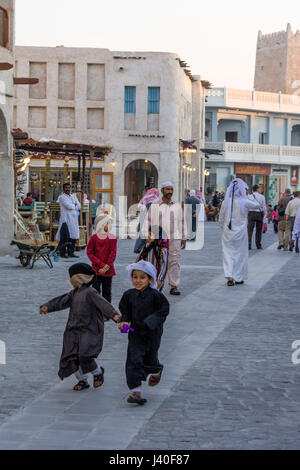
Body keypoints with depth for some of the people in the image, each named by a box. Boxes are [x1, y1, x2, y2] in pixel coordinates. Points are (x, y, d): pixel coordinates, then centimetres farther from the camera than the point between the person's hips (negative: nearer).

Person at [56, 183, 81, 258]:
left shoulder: (73, 196, 19)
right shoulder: (62, 197, -2)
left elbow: (79, 206, 11)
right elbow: (68, 206, -14)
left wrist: (72, 207, -4)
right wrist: (74, 205, 3)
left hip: (74, 219, 6)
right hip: (65, 219, -6)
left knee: (73, 236, 4)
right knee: (65, 237, -9)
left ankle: (71, 252, 10)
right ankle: (63, 253, -5)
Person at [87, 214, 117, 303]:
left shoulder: (112, 237, 1)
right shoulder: (94, 238, -4)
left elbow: (113, 253, -2)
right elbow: (89, 253, -6)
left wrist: (107, 266, -12)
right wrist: (101, 265, -13)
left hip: (108, 270, 2)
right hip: (96, 269, -2)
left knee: (107, 292, 9)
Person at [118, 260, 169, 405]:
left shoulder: (155, 295, -13)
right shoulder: (129, 295, -1)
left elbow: (164, 310, -8)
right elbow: (125, 311, 11)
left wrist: (152, 321, -19)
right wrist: (124, 321, -7)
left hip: (152, 334, -2)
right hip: (135, 333, 2)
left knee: (150, 359, 12)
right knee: (134, 361, -10)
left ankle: (157, 371, 51)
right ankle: (136, 392, -8)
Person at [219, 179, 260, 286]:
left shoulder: (226, 202, -4)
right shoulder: (244, 202, -13)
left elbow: (221, 219, 3)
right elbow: (257, 205, 2)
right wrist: (253, 198, 21)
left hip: (227, 232, 2)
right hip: (240, 232, -2)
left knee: (228, 253, 7)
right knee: (240, 254, 11)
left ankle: (229, 277, -7)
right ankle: (238, 278, 17)